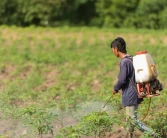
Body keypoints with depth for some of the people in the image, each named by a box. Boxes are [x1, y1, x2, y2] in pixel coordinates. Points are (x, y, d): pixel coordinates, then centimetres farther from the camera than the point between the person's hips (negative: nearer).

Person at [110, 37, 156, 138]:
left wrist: (116, 89, -3)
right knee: (130, 119, 17)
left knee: (134, 120, -4)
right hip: (136, 94, 9)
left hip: (130, 96, -9)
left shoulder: (124, 62, -18)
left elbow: (122, 80, -21)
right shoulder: (132, 59, 10)